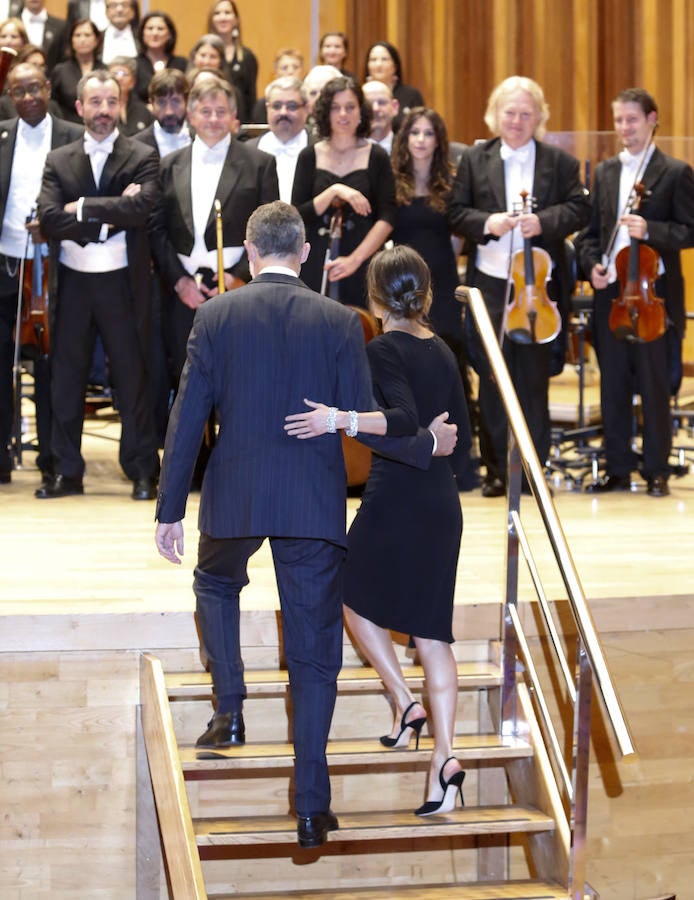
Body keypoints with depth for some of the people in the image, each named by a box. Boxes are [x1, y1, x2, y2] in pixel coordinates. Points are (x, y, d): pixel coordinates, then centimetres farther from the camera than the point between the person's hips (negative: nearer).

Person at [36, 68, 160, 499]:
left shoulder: (142, 158, 2)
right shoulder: (59, 161, 8)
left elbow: (141, 206, -17)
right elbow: (50, 220, -6)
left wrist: (83, 207, -13)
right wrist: (109, 217, -14)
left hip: (122, 283, -3)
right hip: (72, 282, 3)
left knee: (133, 378, 2)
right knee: (67, 379, 6)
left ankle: (143, 472, 9)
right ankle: (68, 471, 14)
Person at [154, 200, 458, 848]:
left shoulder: (215, 316, -3)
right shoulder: (339, 323, -3)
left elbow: (187, 419, -3)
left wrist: (169, 509, 3)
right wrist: (428, 446, 13)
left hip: (235, 497, 0)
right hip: (314, 502, 0)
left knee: (216, 584, 33)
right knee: (314, 652, 5)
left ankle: (230, 712, 19)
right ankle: (312, 806, 3)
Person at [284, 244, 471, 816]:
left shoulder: (383, 351, -11)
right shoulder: (442, 352, 10)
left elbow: (404, 419, -27)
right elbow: (461, 440, 13)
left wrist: (339, 420, -34)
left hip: (393, 500, -6)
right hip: (442, 506, 6)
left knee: (356, 598, 20)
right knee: (432, 630, 5)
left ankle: (405, 702, 9)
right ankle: (444, 757, -4)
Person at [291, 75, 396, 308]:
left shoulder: (377, 158, 4)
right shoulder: (310, 157, 8)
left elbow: (387, 218, -2)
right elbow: (297, 216, 0)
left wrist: (355, 259, -13)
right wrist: (334, 191, -14)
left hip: (362, 271, -1)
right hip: (316, 269, 1)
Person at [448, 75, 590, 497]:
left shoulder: (560, 162, 5)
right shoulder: (475, 159, 7)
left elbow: (580, 208, 0)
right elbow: (456, 212, 4)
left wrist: (545, 221, -17)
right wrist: (486, 223, -15)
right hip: (490, 283, 1)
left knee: (534, 379, 3)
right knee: (492, 377, 2)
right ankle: (497, 469, 9)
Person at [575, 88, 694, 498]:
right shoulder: (605, 173, 13)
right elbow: (590, 230, 15)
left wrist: (649, 230, -21)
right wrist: (591, 263, -3)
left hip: (653, 292, -5)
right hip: (610, 293, 5)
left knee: (655, 386, 0)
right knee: (613, 385, 7)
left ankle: (657, 470, 7)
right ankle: (618, 469, 15)